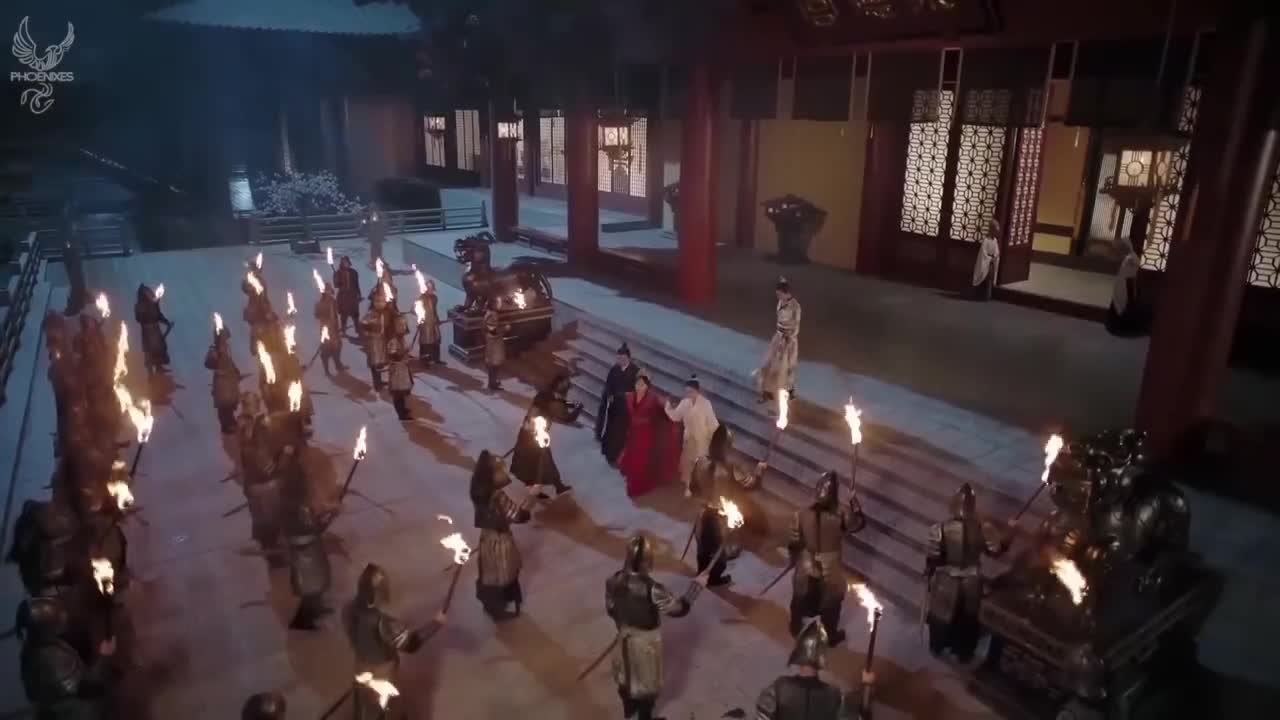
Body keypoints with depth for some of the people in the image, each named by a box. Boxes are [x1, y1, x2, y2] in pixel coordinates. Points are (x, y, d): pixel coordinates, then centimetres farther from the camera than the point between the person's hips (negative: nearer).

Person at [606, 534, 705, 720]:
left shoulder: (613, 581, -21)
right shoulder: (652, 589, -37)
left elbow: (610, 609, -4)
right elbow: (679, 609, -24)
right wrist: (697, 585, -14)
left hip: (625, 636, 5)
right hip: (646, 640, -5)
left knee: (626, 672, 30)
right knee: (646, 678, 22)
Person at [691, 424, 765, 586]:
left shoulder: (701, 461, -14)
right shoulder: (729, 467, -30)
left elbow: (694, 487, -1)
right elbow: (750, 483, -18)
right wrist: (759, 469, -2)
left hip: (705, 511, 5)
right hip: (722, 515, -5)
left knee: (704, 545, 26)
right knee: (721, 548, 20)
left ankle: (702, 573, 45)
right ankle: (715, 577, 39)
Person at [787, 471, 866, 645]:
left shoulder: (800, 515, -24)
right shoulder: (841, 515, -26)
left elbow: (793, 544, -13)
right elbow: (859, 524, -5)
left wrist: (794, 560, 7)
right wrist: (855, 505, 6)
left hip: (806, 567, 1)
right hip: (831, 570, -1)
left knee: (800, 600, 30)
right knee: (831, 605, 27)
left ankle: (796, 628, 54)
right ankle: (832, 636, 50)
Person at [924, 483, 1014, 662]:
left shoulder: (940, 529, -27)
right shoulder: (983, 529, -23)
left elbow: (932, 558, -17)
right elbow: (996, 551, -5)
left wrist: (928, 574, 3)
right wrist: (1010, 531, 8)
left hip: (946, 582, -1)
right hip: (971, 582, 1)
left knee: (941, 614, 25)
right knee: (967, 618, 26)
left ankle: (937, 647, 46)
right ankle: (964, 652, 46)